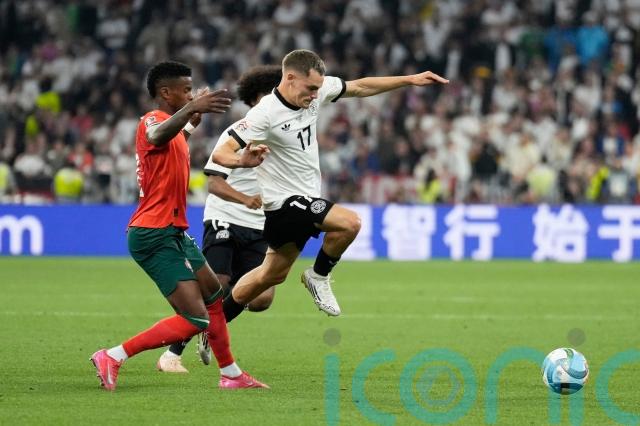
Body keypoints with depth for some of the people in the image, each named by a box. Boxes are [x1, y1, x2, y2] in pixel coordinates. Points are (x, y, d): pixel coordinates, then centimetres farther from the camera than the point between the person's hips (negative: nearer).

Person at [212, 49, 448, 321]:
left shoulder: (316, 90, -4)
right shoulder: (265, 113, -24)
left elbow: (361, 87, 10)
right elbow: (221, 154, -28)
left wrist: (410, 80, 8)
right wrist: (243, 160, -50)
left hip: (307, 200, 8)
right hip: (285, 200, -8)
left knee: (273, 274, 18)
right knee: (350, 223, -25)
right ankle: (319, 276, 0)